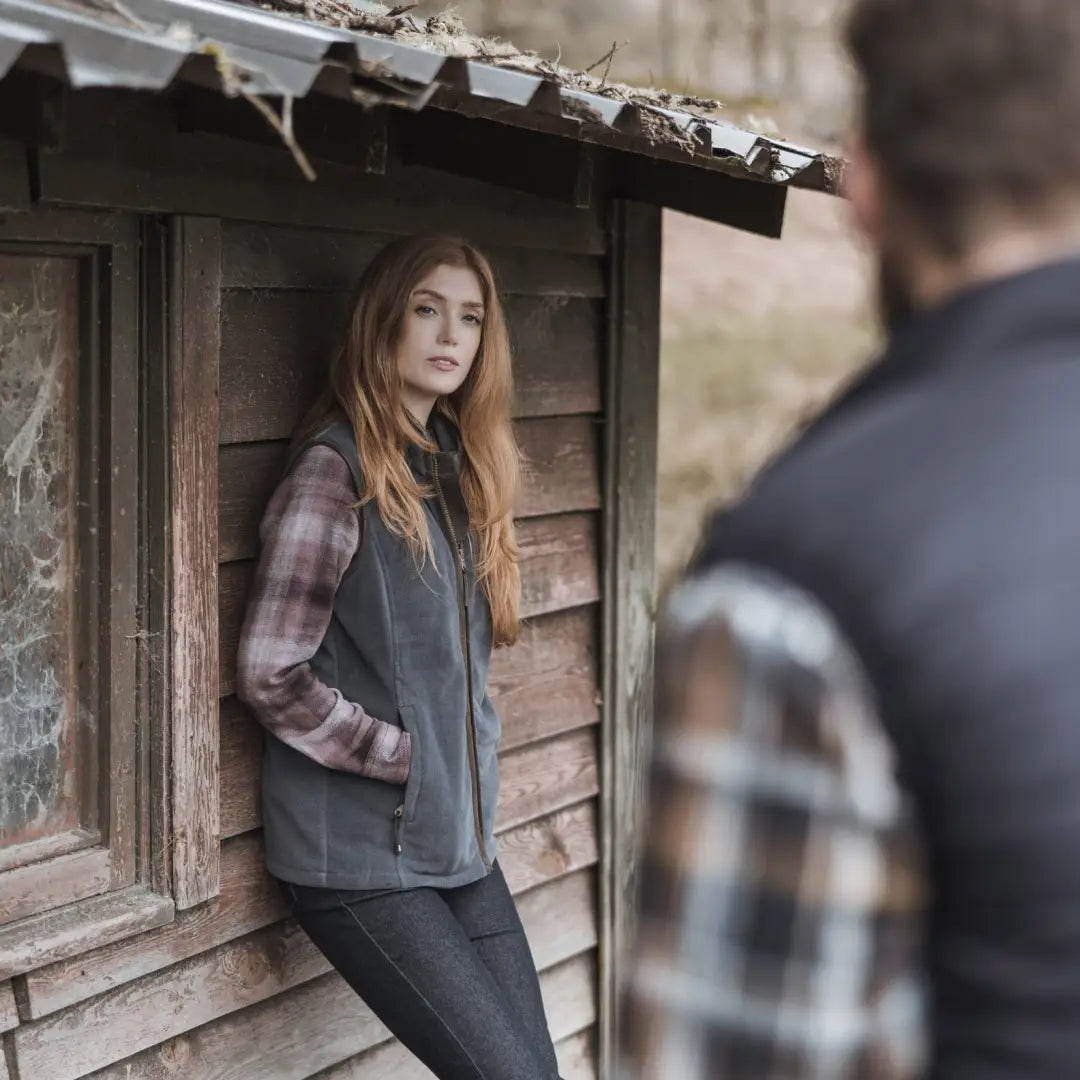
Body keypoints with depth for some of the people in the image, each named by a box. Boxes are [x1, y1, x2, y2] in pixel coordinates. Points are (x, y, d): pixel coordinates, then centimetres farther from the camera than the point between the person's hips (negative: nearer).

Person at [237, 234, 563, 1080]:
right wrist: (408, 758, -12)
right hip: (363, 855, -7)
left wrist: (466, 771, 7)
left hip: (461, 841, 7)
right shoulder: (337, 469, -11)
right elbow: (270, 675, -15)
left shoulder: (458, 465, 11)